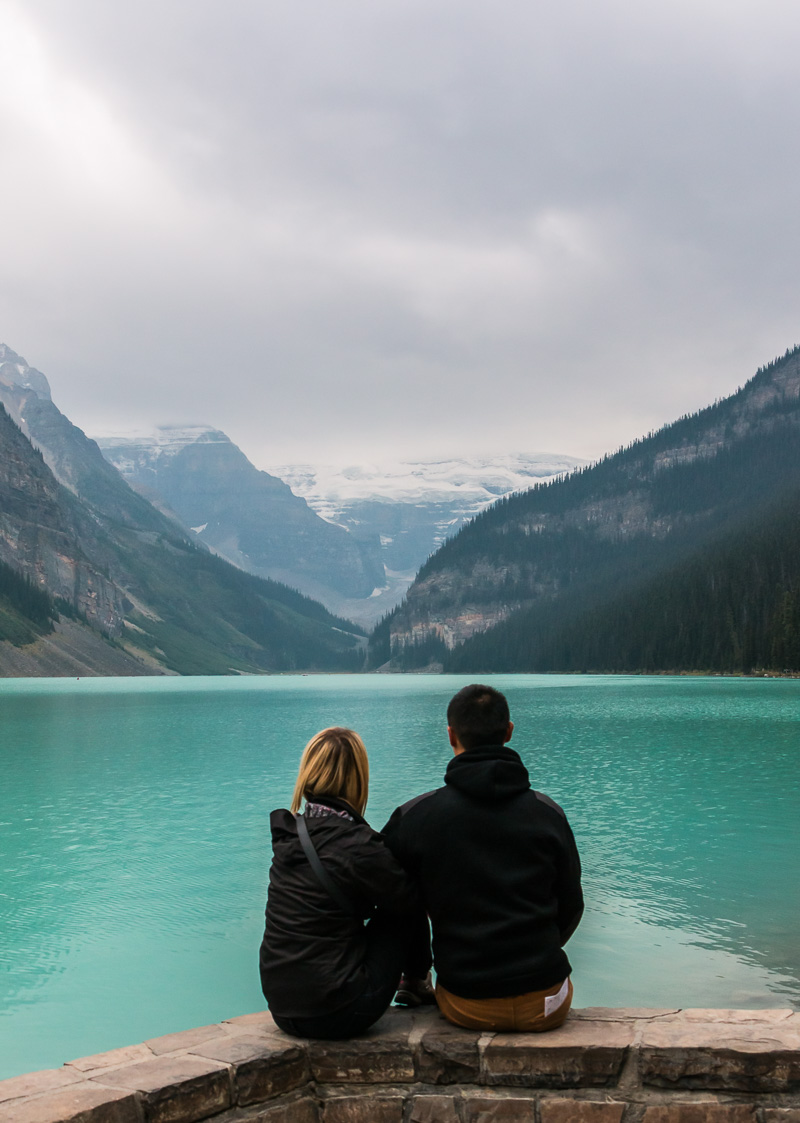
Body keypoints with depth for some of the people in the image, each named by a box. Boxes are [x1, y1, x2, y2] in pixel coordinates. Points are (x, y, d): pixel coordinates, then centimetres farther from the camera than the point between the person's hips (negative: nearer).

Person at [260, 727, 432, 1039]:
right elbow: (414, 899, -6)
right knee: (405, 908, 7)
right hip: (338, 1015, -7)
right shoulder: (356, 846, -20)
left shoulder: (288, 836, 2)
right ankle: (421, 986, 30)